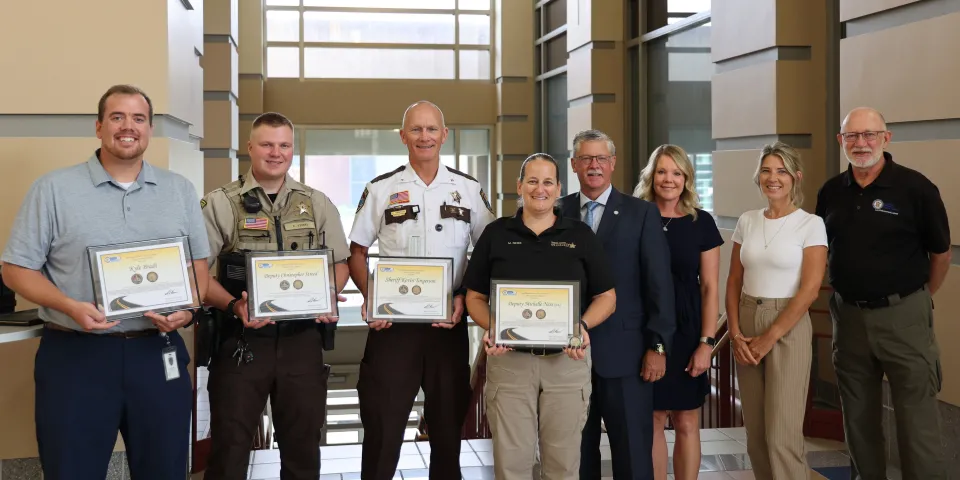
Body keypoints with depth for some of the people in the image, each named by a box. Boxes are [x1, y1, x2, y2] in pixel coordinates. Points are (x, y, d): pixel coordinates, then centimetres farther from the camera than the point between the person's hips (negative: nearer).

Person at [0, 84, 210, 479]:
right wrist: (70, 306, -17)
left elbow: (199, 265, 12)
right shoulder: (53, 189, 0)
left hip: (159, 353, 3)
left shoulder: (180, 190, 9)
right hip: (75, 355, -2)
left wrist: (187, 309, -8)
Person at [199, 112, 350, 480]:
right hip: (242, 338, -3)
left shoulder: (317, 203, 9)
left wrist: (329, 298, -5)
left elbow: (340, 262, 15)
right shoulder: (220, 203, 0)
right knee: (230, 446, 3)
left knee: (303, 443, 12)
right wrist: (232, 306, -21)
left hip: (302, 337, 3)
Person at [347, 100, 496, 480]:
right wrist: (370, 298, -10)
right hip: (392, 321, -1)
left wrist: (464, 296, -7)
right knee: (382, 423, 2)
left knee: (448, 421, 12)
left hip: (449, 322, 1)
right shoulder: (380, 189, 2)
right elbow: (356, 253, 6)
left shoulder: (469, 189, 4)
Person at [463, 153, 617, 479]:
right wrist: (490, 327, -12)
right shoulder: (495, 234, 7)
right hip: (509, 360, 0)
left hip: (568, 360, 1)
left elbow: (606, 297, 8)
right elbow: (475, 297, 8)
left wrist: (583, 326, -11)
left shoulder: (581, 235, 8)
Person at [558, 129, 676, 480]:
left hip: (625, 352, -2)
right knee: (576, 451, 12)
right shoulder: (557, 212, 6)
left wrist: (658, 346, -6)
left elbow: (659, 284, -1)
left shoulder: (643, 214, 1)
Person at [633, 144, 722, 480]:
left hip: (686, 333, 0)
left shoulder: (701, 223, 0)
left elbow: (710, 288, 0)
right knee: (653, 420, 6)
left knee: (686, 423, 5)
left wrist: (707, 342, -7)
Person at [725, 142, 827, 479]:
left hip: (788, 328, -5)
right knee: (755, 432, 8)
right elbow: (733, 282, 9)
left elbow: (809, 290, -12)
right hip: (747, 326, 5)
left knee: (782, 434, -6)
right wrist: (736, 334, -3)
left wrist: (769, 338, -12)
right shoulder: (746, 222, 8)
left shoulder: (811, 224, -6)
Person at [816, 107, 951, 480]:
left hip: (902, 315, -4)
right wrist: (846, 294, 14)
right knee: (859, 418, 15)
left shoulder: (915, 188, -9)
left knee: (917, 418, -3)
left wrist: (918, 299, 9)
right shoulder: (831, 192, 4)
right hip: (848, 315, 5)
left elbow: (941, 253, 0)